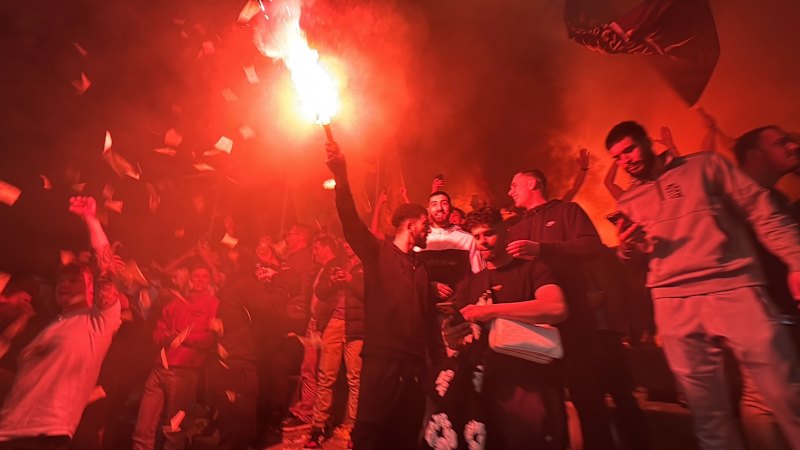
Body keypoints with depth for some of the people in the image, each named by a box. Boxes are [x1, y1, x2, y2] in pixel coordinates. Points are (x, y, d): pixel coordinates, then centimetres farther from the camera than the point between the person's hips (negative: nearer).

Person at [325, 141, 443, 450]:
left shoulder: (420, 268, 17)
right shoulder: (378, 254, 1)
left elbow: (429, 316, 19)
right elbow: (352, 223, -16)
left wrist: (438, 358, 14)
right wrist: (342, 178, -30)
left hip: (415, 363, 5)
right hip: (381, 359, -5)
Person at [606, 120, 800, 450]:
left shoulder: (705, 165, 10)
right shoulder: (628, 202, 16)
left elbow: (763, 211, 6)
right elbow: (636, 259, 20)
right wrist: (627, 249, -3)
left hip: (734, 288, -2)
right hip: (673, 303, 2)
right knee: (707, 409, 4)